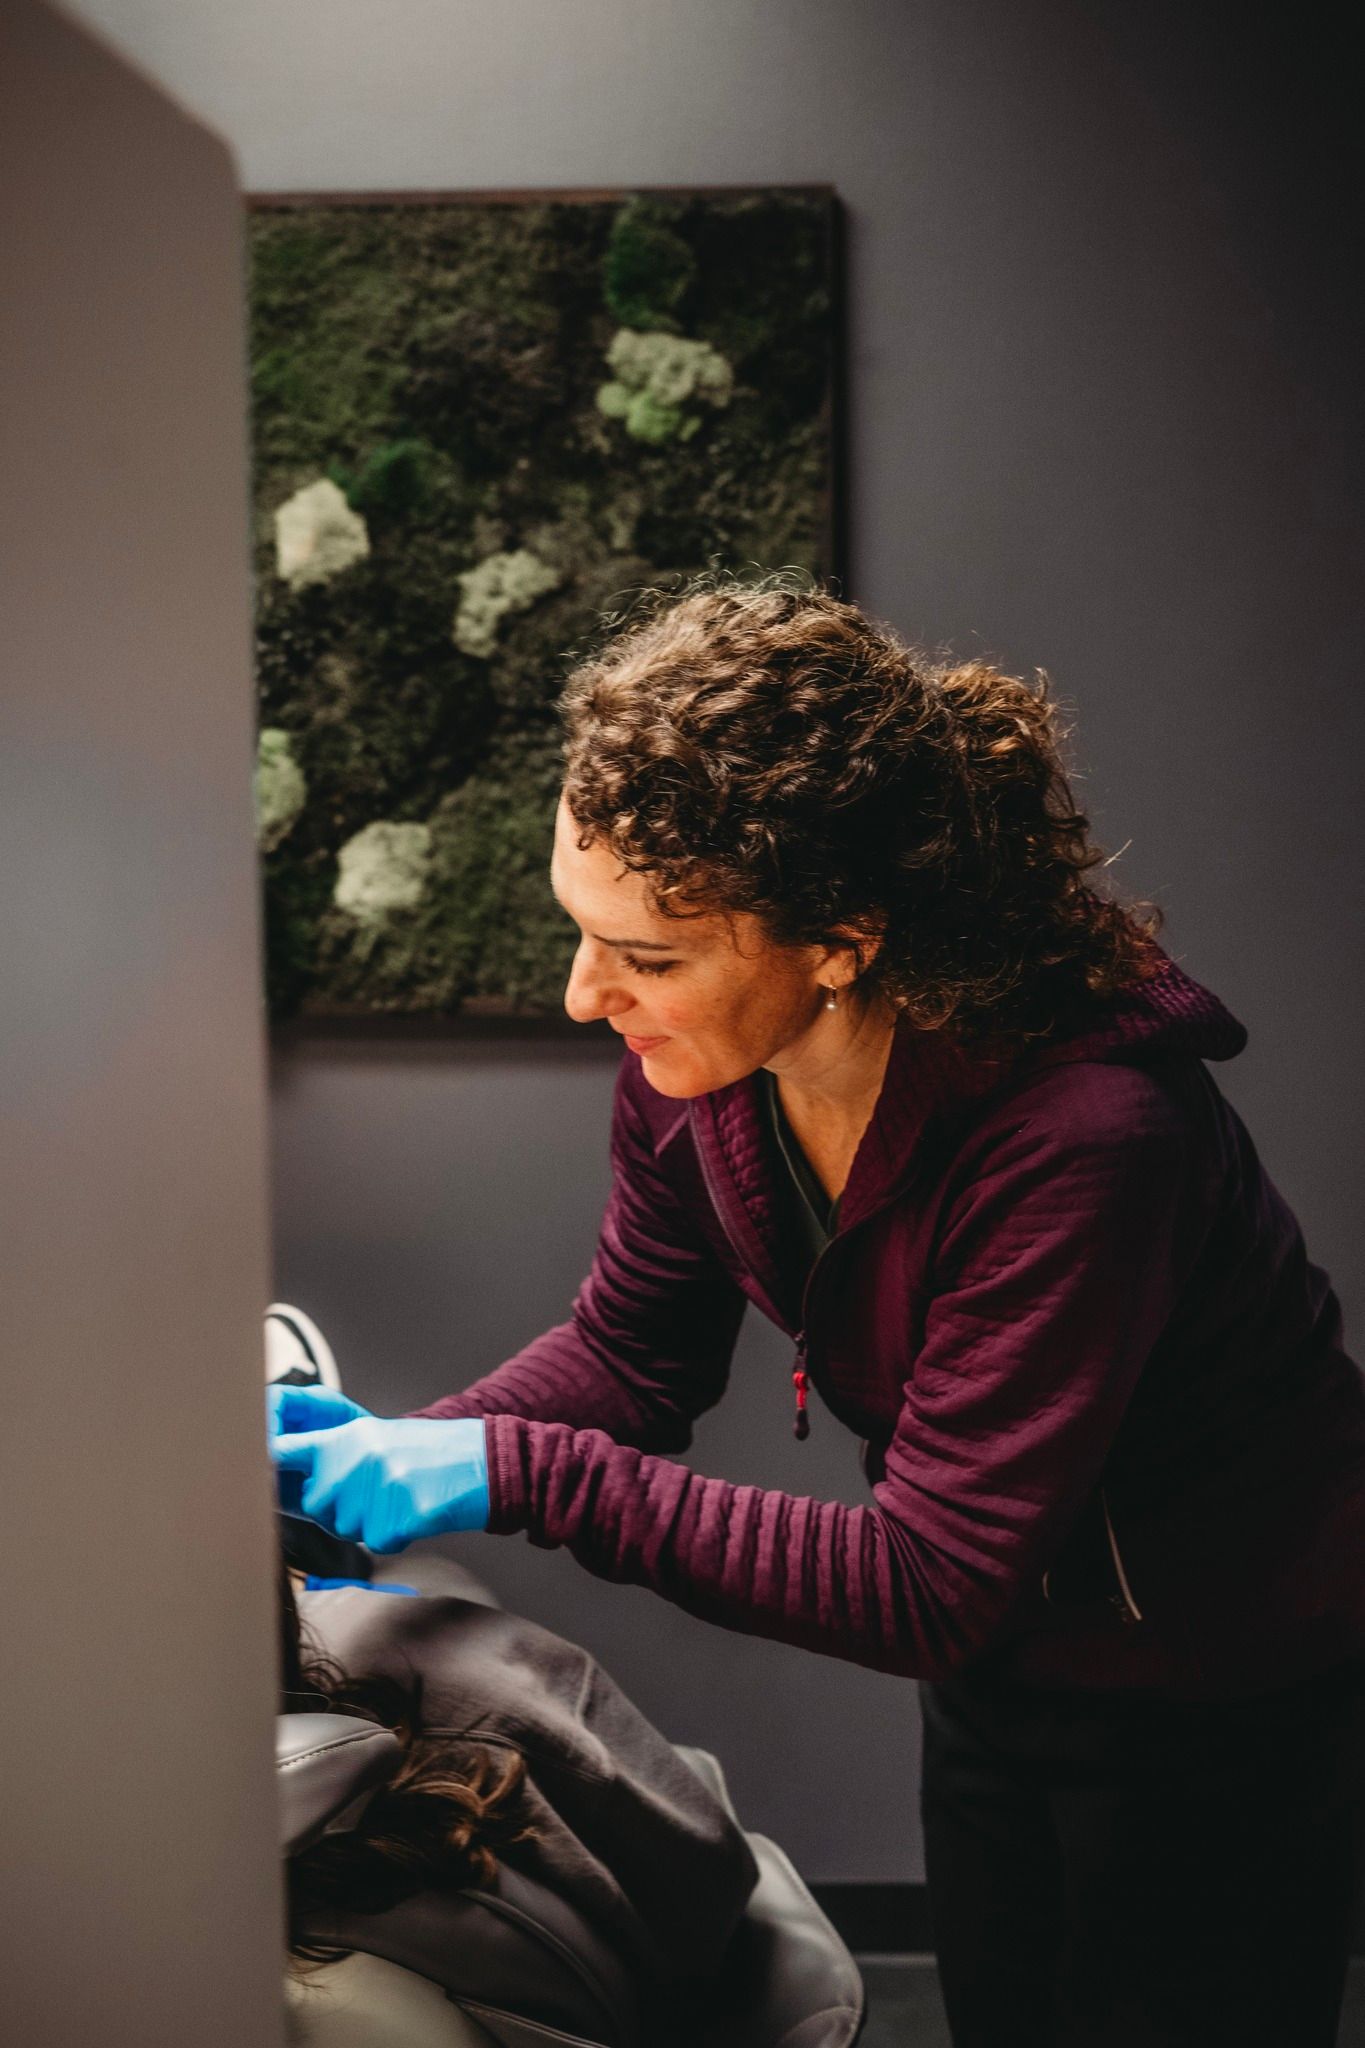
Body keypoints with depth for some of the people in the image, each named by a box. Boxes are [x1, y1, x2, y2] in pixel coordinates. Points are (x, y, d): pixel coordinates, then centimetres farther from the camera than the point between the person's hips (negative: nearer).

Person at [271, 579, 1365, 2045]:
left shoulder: (1076, 1139, -38)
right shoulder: (692, 1064, -16)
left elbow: (924, 1587, -34)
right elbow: (635, 1349, 0)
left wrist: (521, 1477, -36)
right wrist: (407, 1446, -18)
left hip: (1229, 1715, -6)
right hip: (1003, 1660, 7)